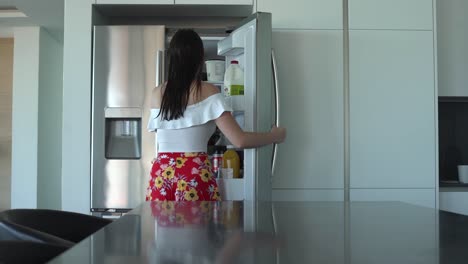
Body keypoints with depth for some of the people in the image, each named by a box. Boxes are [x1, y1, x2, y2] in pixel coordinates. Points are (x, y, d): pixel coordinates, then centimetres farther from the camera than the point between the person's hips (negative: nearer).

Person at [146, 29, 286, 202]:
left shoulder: (156, 94, 6)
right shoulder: (207, 92, -6)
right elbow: (240, 141, -12)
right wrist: (274, 136, 4)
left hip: (161, 174, 4)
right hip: (195, 174, -4)